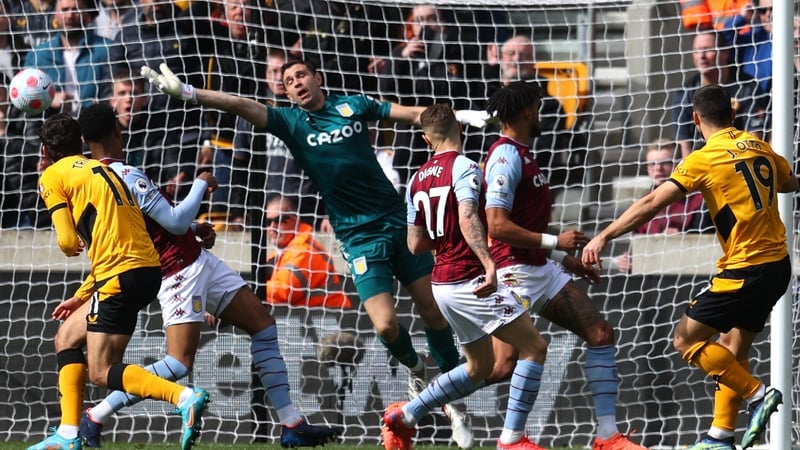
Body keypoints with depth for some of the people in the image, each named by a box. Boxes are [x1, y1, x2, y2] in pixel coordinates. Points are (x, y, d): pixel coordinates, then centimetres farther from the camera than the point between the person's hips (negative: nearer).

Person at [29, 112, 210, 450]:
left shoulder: (52, 176, 1)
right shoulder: (99, 169, 24)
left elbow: (68, 241, -7)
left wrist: (70, 248, 18)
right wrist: (82, 297, 28)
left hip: (122, 275, -9)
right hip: (147, 267, 9)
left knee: (101, 371, -6)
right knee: (67, 337, 20)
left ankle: (184, 397, -25)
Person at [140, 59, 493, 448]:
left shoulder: (353, 105, 4)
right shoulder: (291, 122, -1)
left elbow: (414, 114, 10)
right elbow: (243, 107, -13)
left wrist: (458, 116, 1)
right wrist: (187, 93, -25)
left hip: (397, 222, 2)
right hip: (359, 237, -2)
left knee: (434, 311, 3)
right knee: (386, 325, -13)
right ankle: (414, 368, 21)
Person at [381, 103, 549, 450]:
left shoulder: (418, 179, 12)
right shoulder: (464, 168, -10)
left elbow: (415, 244, 15)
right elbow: (468, 219, -27)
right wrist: (488, 263, -37)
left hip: (443, 284, 8)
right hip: (470, 278, -8)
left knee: (479, 368, 19)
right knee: (534, 347, -4)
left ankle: (403, 417, 18)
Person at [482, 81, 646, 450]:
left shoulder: (520, 154, 17)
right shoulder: (507, 156, -14)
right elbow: (498, 226, -23)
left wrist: (565, 259, 25)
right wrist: (555, 243, -18)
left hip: (540, 269, 10)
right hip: (516, 271, -10)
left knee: (600, 333, 4)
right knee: (503, 366, -15)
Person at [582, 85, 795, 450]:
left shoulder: (704, 159, -11)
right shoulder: (760, 148, 8)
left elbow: (652, 203, -16)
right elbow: (790, 183, 27)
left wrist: (604, 236, -14)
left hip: (745, 268, -8)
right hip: (777, 265, 8)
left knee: (687, 340, 1)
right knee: (733, 350, 16)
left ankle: (758, 394, -5)